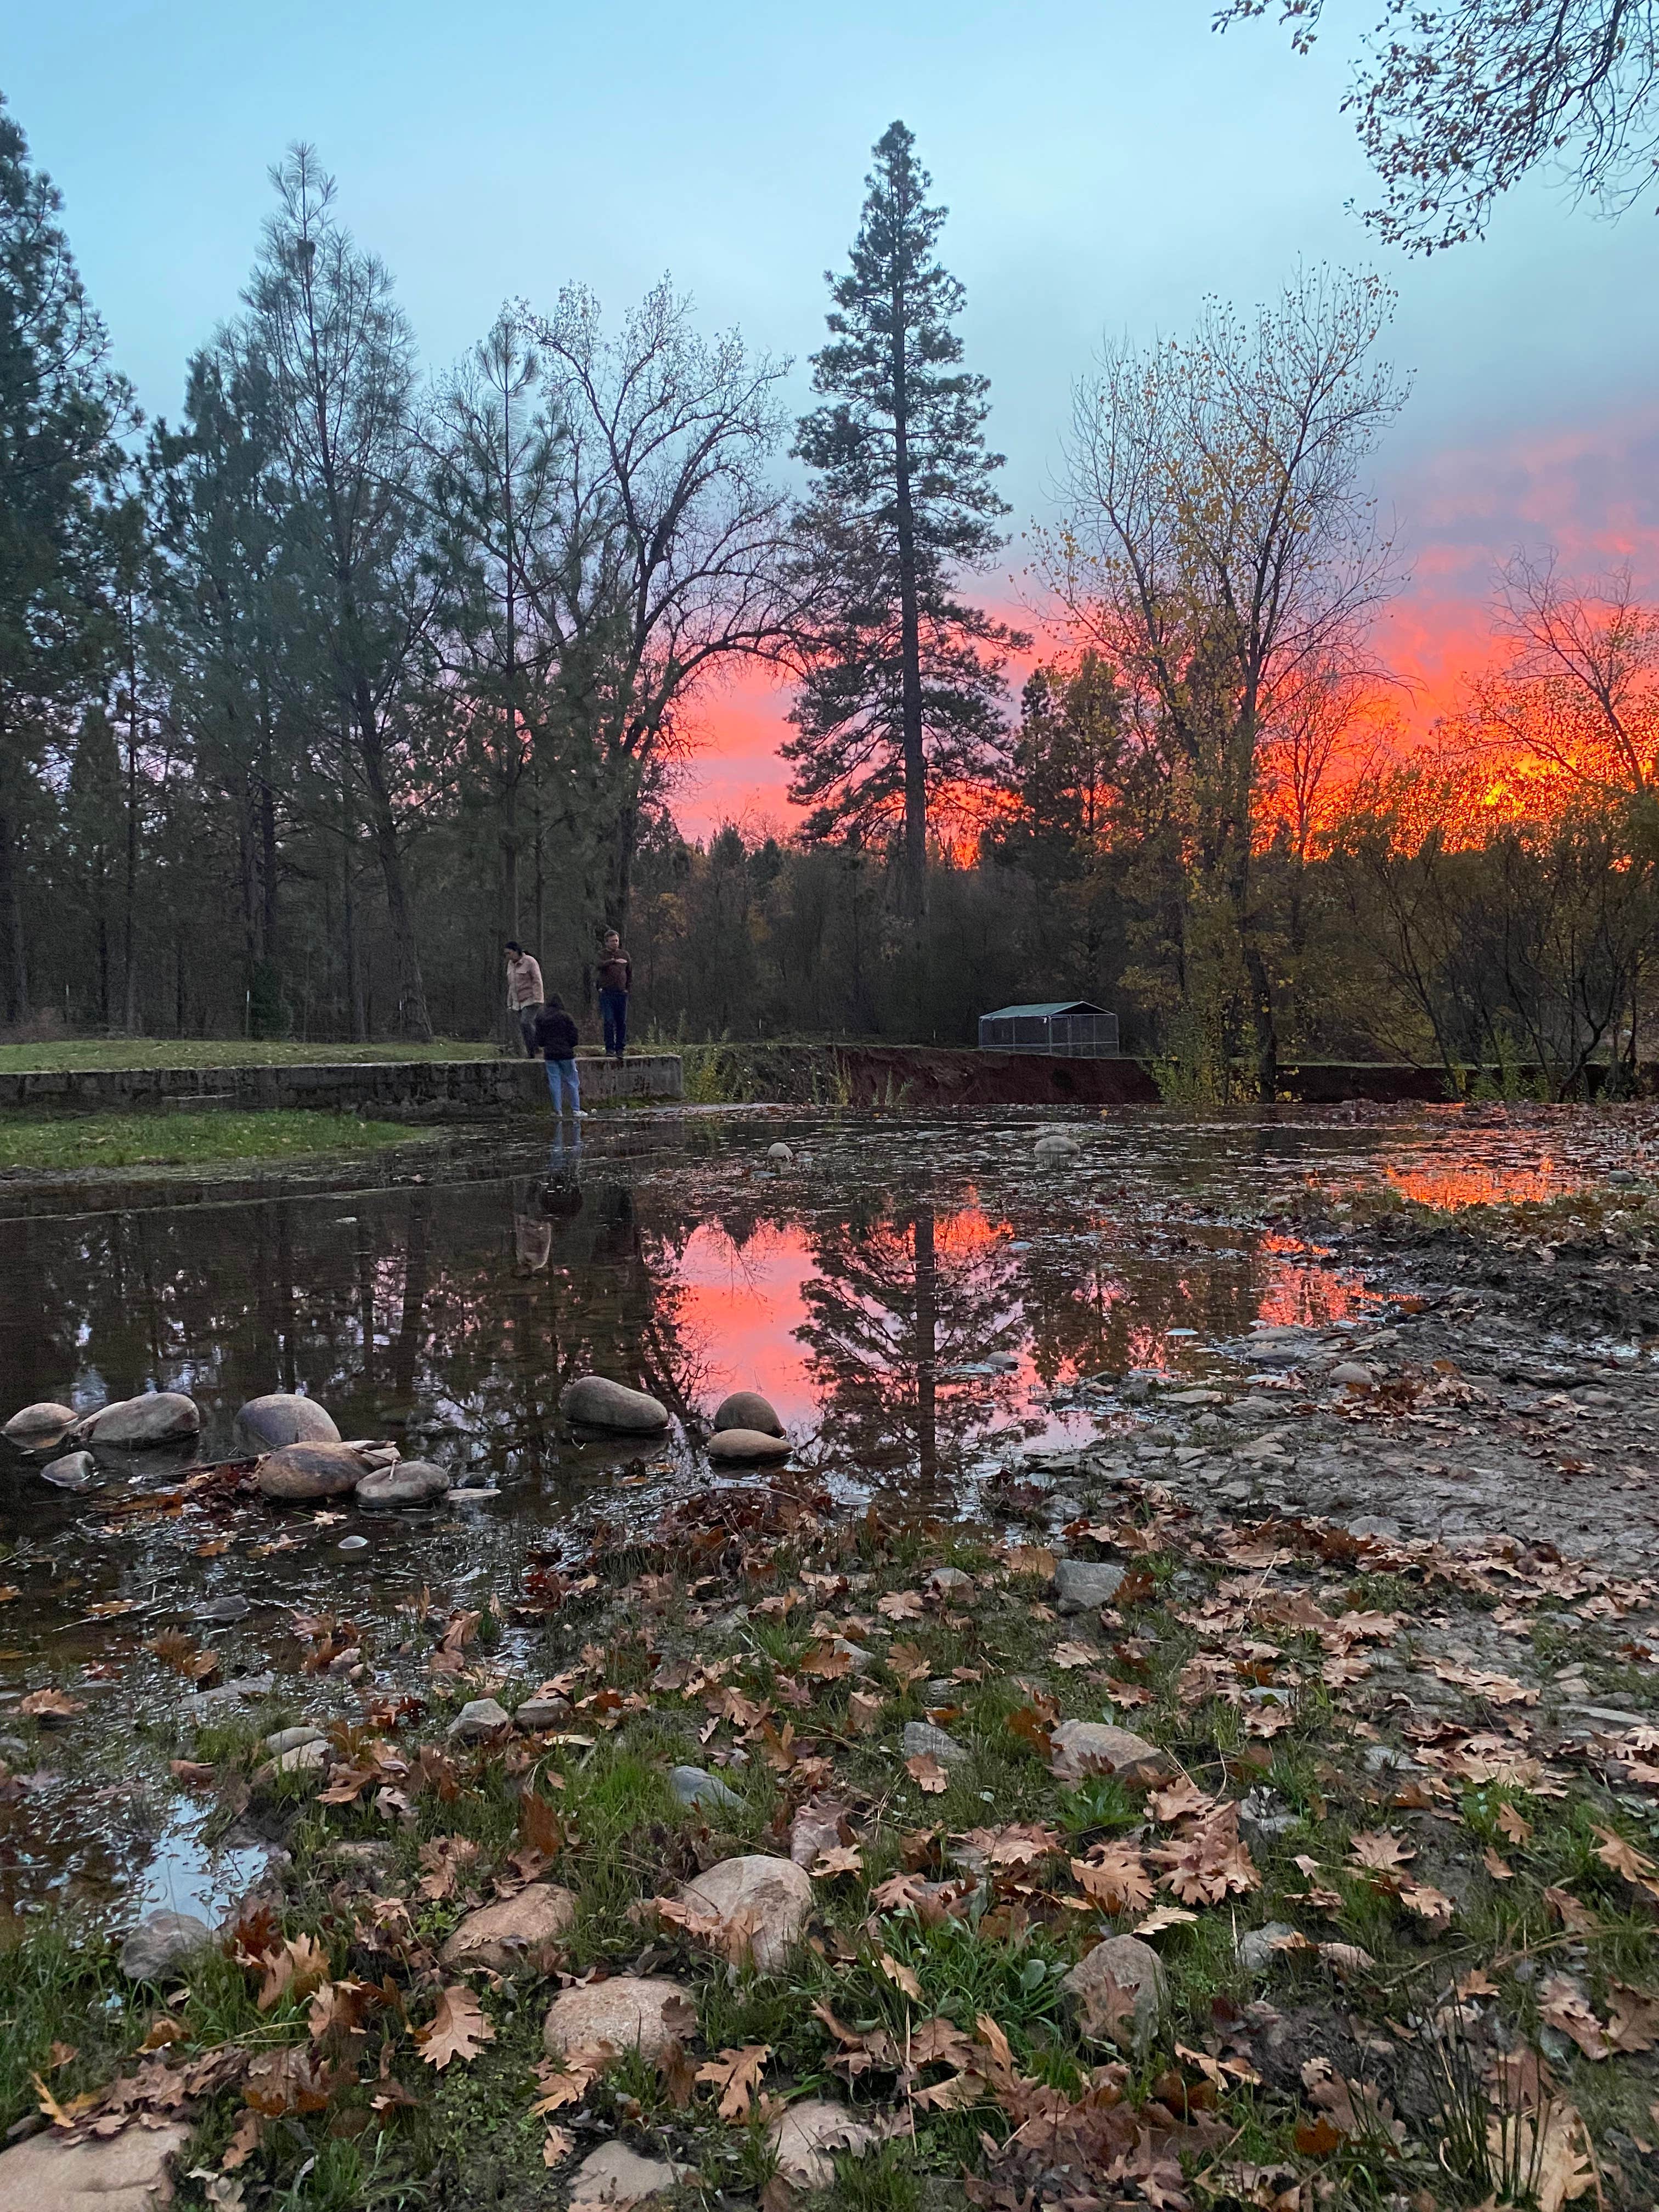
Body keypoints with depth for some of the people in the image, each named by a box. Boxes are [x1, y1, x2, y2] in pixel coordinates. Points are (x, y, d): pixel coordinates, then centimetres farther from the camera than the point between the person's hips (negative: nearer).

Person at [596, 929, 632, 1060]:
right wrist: (614, 961, -33)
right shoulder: (602, 955, 4)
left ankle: (621, 1048, 9)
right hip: (607, 993, -3)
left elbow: (630, 973, 18)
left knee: (622, 1022, 2)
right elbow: (600, 965, -19)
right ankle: (610, 1048, -3)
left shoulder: (624, 955, 13)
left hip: (621, 993, 3)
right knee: (609, 1021, -8)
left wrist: (628, 989, 7)